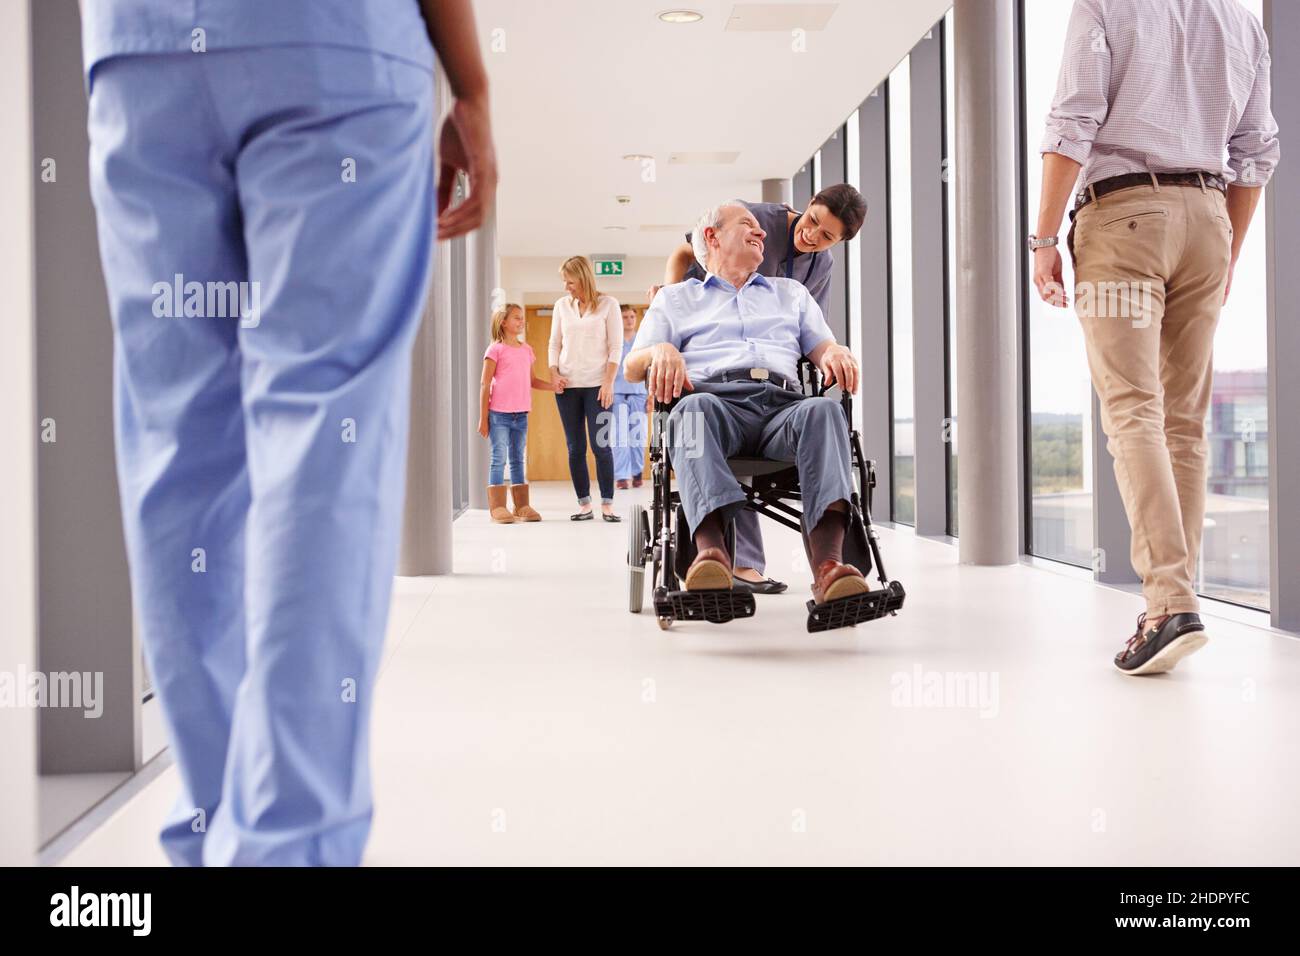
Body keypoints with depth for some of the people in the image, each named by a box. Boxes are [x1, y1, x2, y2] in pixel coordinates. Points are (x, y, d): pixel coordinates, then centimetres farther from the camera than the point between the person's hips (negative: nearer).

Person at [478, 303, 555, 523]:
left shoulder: (527, 350, 13)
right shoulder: (496, 349, -4)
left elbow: (532, 381, 21)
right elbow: (485, 385, -4)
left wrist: (553, 386, 4)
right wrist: (483, 418, -7)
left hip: (521, 414, 6)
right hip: (499, 414, -6)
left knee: (518, 460, 11)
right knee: (499, 459, -3)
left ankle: (522, 506, 15)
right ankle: (497, 507, 0)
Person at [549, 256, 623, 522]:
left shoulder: (607, 304, 1)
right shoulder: (562, 306, 11)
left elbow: (616, 346, -1)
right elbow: (554, 344, 14)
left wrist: (608, 382, -9)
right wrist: (554, 374, -1)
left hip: (597, 385, -3)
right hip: (567, 386, 3)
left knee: (601, 445, -7)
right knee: (575, 448, 3)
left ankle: (607, 505, -2)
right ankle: (584, 505, 7)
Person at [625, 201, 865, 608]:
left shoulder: (792, 293, 38)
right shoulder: (675, 298, 31)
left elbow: (823, 350, 26)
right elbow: (632, 368, 20)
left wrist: (837, 353, 0)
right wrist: (661, 350, -4)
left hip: (782, 402, 2)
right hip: (715, 397, -1)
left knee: (823, 410, -35)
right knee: (695, 408, -39)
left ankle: (828, 563, -53)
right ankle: (711, 552, -58)